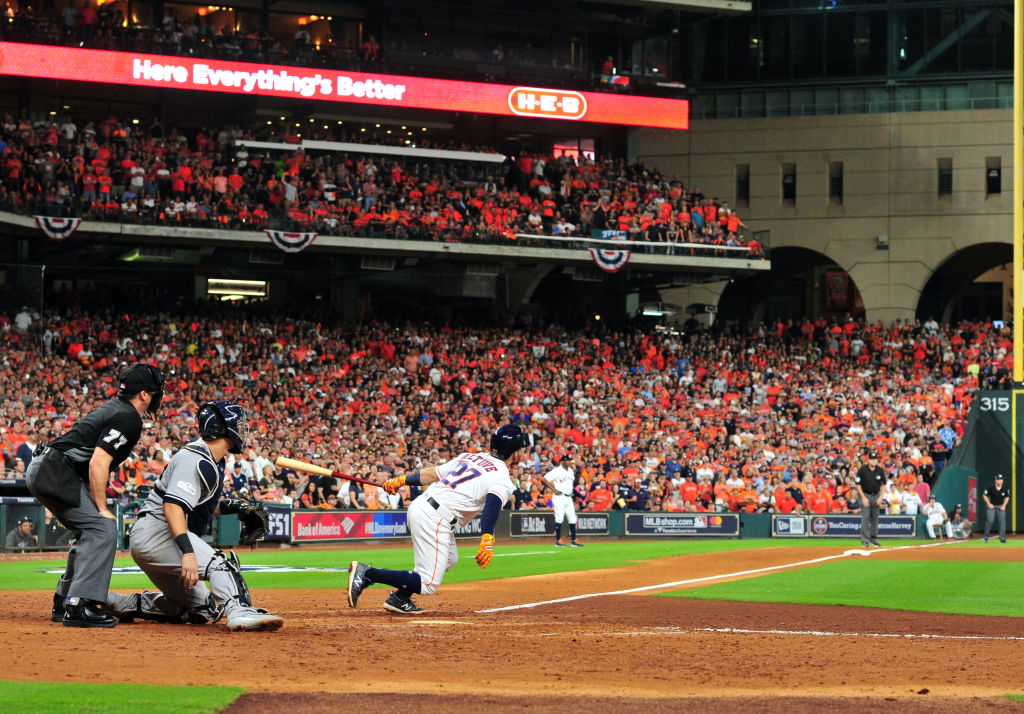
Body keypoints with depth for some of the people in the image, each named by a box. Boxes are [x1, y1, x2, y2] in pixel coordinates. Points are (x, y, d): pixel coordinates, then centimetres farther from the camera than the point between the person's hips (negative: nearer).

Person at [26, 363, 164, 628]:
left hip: (41, 470, 10)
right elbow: (98, 462, -22)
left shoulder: (113, 408, 19)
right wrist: (102, 509, -17)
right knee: (103, 529, -15)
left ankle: (64, 603, 19)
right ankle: (79, 606, -24)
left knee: (90, 532, 18)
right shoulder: (128, 418, -12)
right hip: (55, 473, -10)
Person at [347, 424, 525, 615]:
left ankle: (399, 599, 23)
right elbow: (493, 501, -23)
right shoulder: (502, 478, -4)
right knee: (428, 584, -8)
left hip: (419, 506, 9)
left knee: (449, 558, 28)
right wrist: (488, 539, -34)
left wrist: (401, 480, 27)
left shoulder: (468, 457, 19)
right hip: (435, 518, -9)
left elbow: (433, 472, 20)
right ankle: (367, 574, -17)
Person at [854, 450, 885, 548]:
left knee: (875, 518, 8)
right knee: (865, 517, -11)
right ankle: (865, 541, -11)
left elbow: (883, 484, 8)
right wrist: (863, 498, -12)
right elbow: (858, 484, -7)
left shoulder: (880, 470, -3)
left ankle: (874, 539, 18)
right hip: (865, 495, -3)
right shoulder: (862, 469, -12)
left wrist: (881, 496, -2)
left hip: (876, 495, 3)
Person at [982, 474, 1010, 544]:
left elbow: (1007, 497, 8)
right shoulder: (991, 487, -14)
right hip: (991, 506, -2)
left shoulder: (1005, 488, -7)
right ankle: (985, 537, 1)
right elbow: (984, 495, 0)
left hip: (1001, 506, 2)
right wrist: (989, 504, -7)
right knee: (989, 520, -14)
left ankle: (1002, 538, -2)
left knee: (1002, 521, -7)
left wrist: (1004, 505, -3)